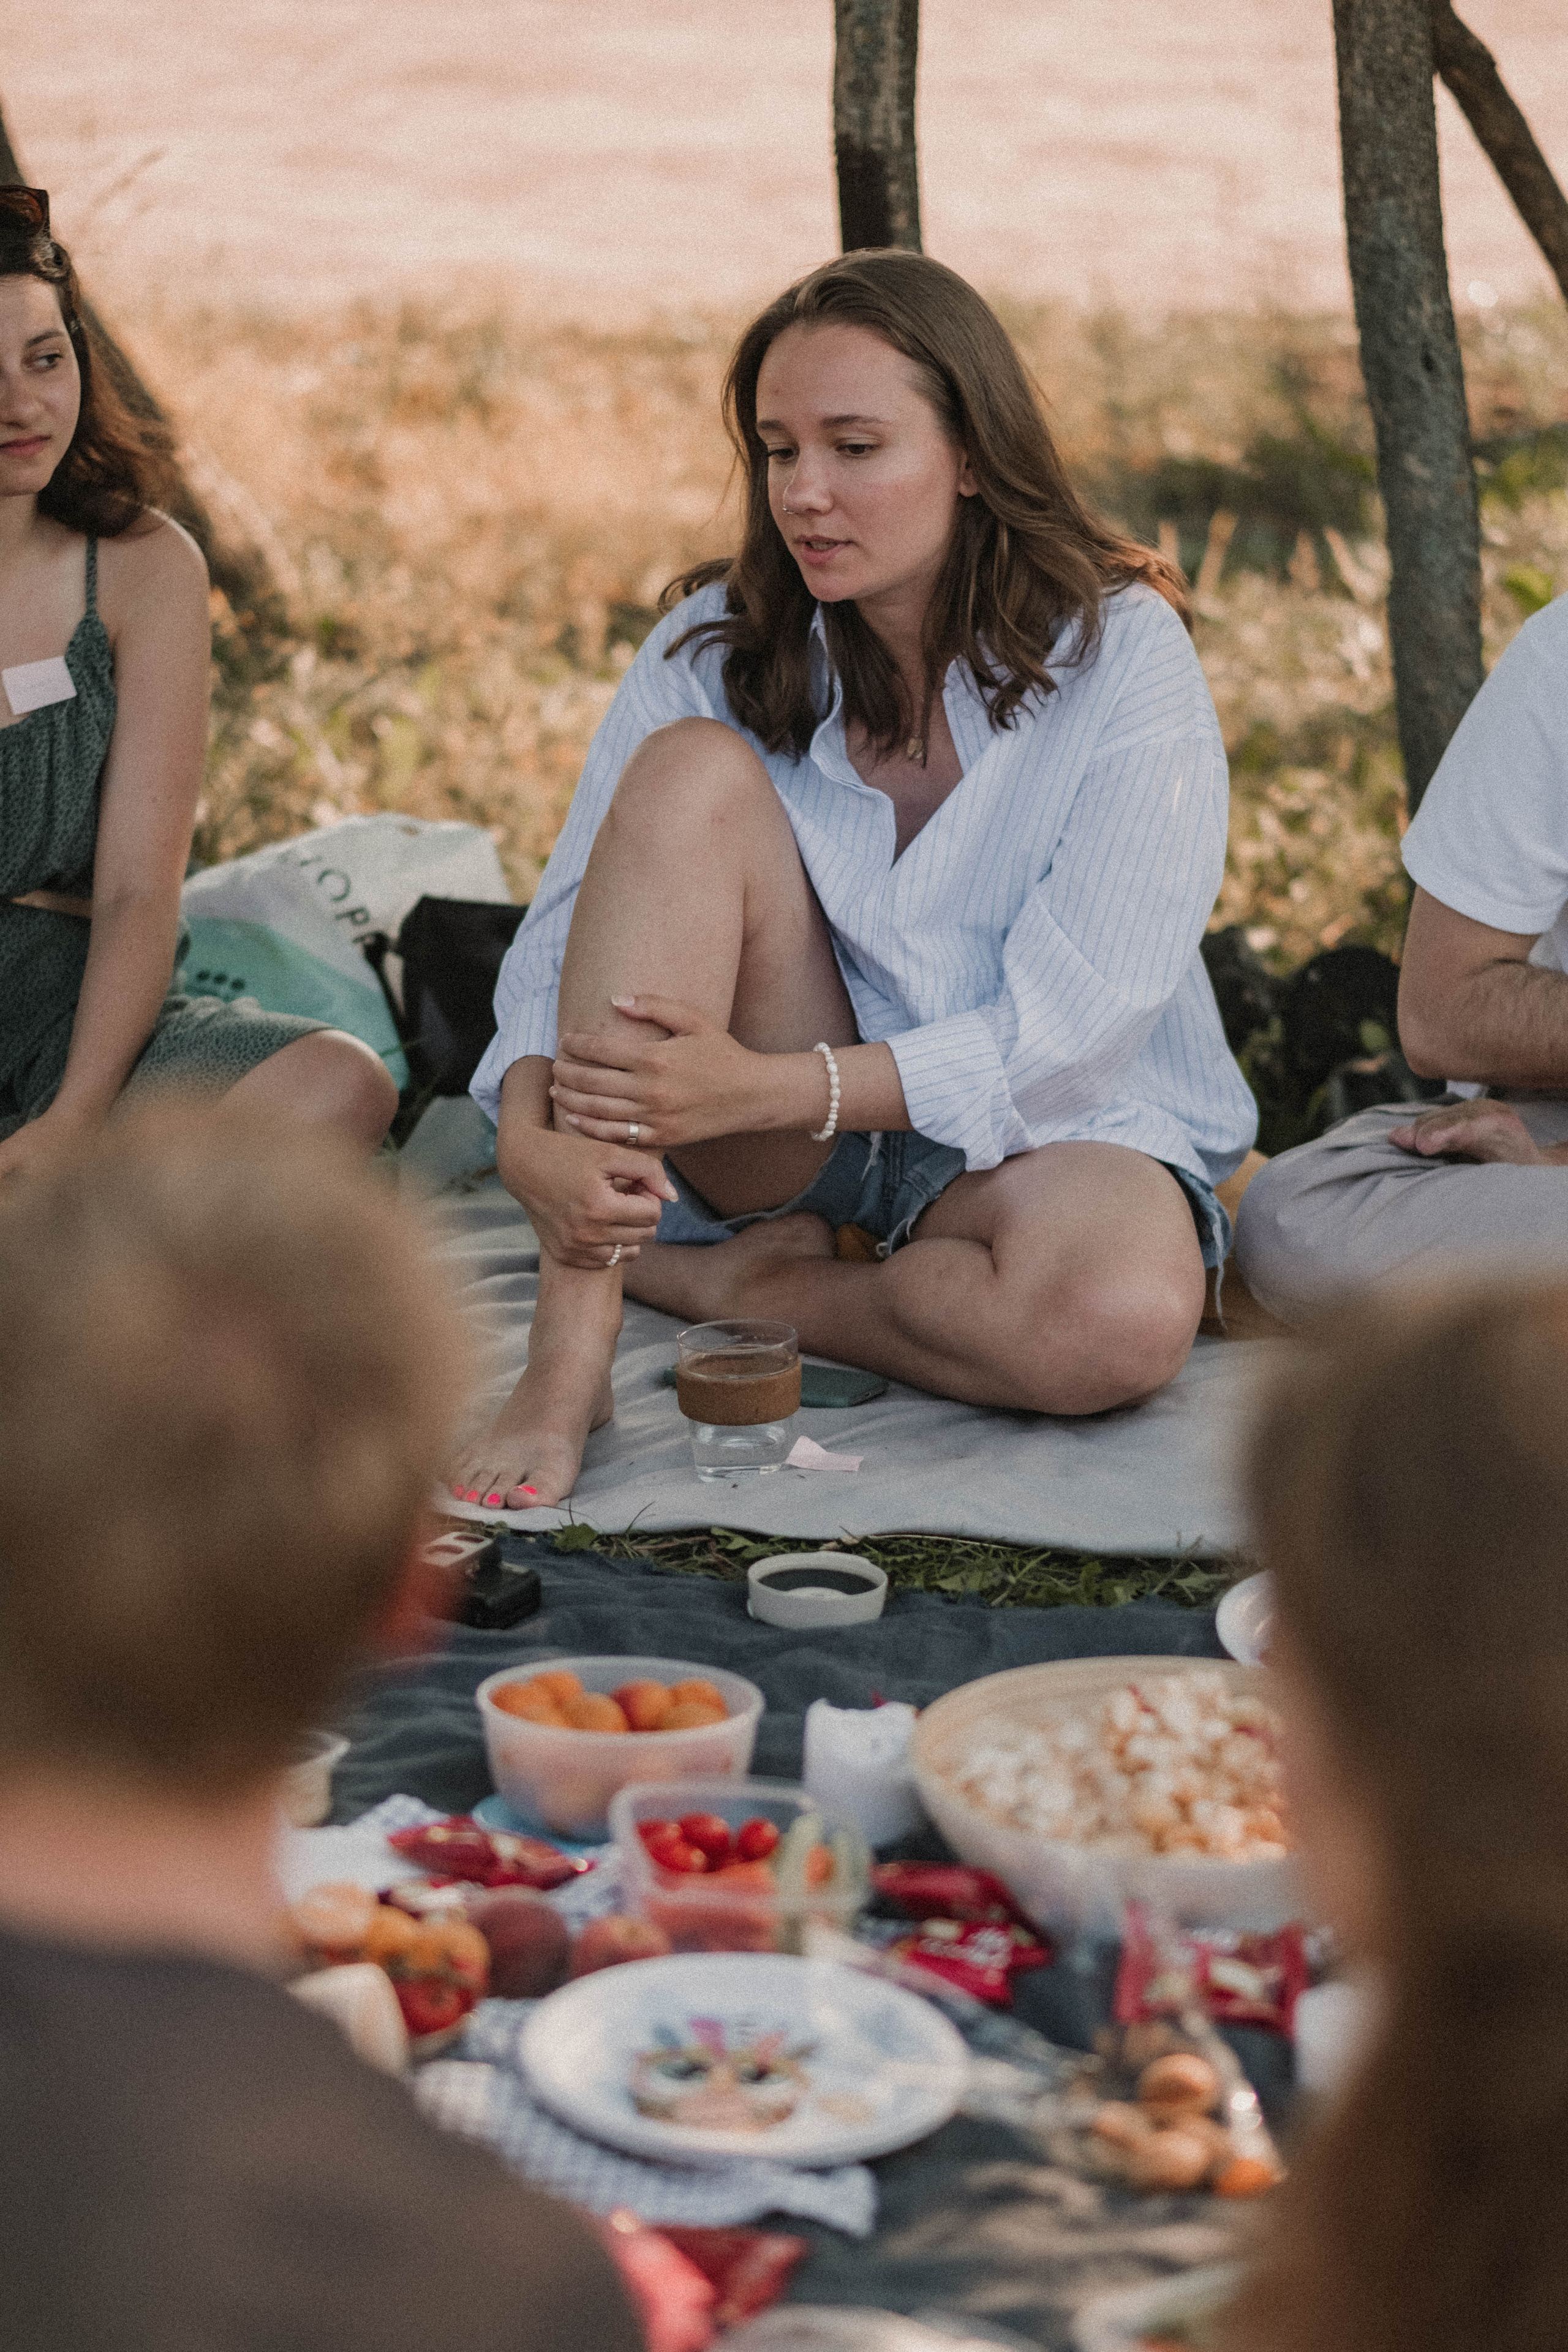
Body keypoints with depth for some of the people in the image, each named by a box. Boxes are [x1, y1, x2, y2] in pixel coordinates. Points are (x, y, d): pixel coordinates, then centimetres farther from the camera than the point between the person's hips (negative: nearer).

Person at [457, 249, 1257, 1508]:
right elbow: (567, 928, -9)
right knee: (693, 773, -24)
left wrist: (762, 1087, -31)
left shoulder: (1121, 658, -12)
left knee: (1125, 1316, -38)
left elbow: (1066, 1028, -19)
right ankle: (569, 1355, -29)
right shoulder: (719, 646, -3)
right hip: (786, 1148, 2)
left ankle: (715, 1283, -11)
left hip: (1045, 1132, -2)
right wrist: (532, 1131, -32)